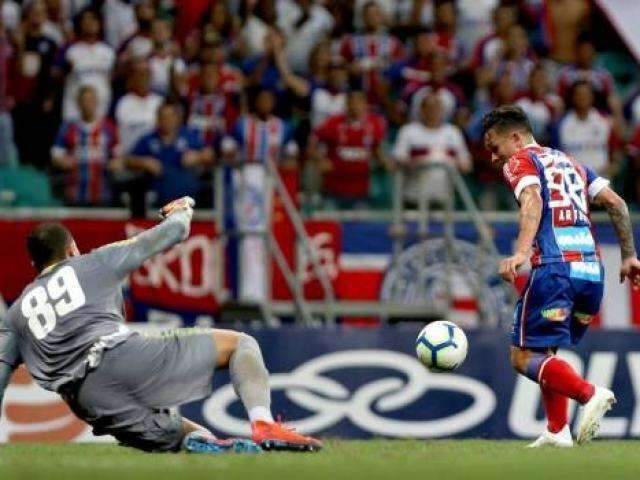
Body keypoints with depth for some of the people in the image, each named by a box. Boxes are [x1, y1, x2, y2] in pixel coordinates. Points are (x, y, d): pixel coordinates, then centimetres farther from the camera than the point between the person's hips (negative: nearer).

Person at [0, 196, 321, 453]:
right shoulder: (93, 263, 19)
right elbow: (168, 235, 23)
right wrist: (181, 214, 46)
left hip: (90, 404, 3)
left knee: (172, 432, 24)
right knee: (239, 344, 11)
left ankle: (199, 439, -17)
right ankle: (263, 425, -17)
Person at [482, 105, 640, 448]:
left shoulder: (519, 162, 6)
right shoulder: (569, 163, 27)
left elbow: (533, 201, -15)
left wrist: (521, 252, -29)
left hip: (556, 268, -7)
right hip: (593, 269, 7)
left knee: (524, 357, -5)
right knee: (545, 350, 21)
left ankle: (590, 394, -25)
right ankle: (557, 430, 9)